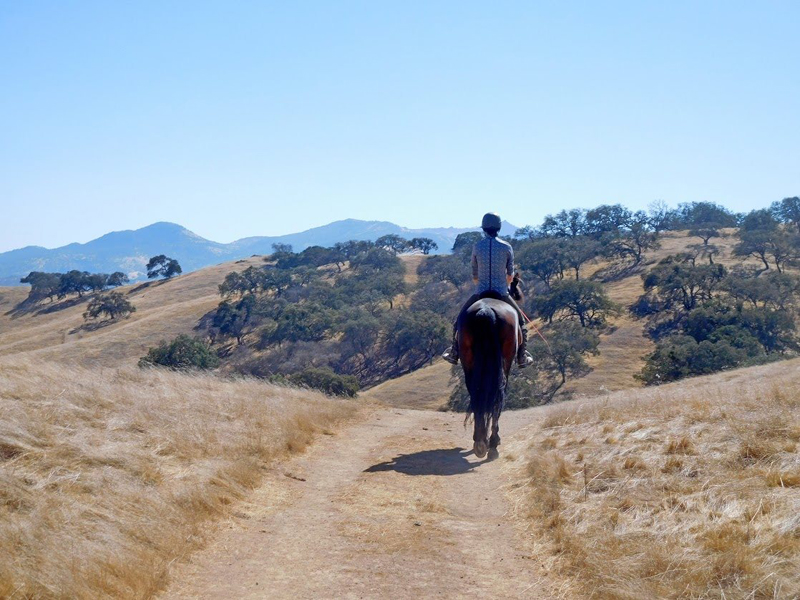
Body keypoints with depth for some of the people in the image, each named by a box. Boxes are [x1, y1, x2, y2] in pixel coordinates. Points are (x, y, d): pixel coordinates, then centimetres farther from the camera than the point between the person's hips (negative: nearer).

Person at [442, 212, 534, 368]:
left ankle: (454, 354, 23)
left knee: (461, 319, 22)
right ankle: (522, 358, 21)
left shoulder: (477, 247, -2)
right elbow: (510, 276, 6)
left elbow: (474, 277, 8)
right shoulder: (507, 247, -4)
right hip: (502, 294, 0)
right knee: (520, 320, 21)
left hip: (481, 293, 0)